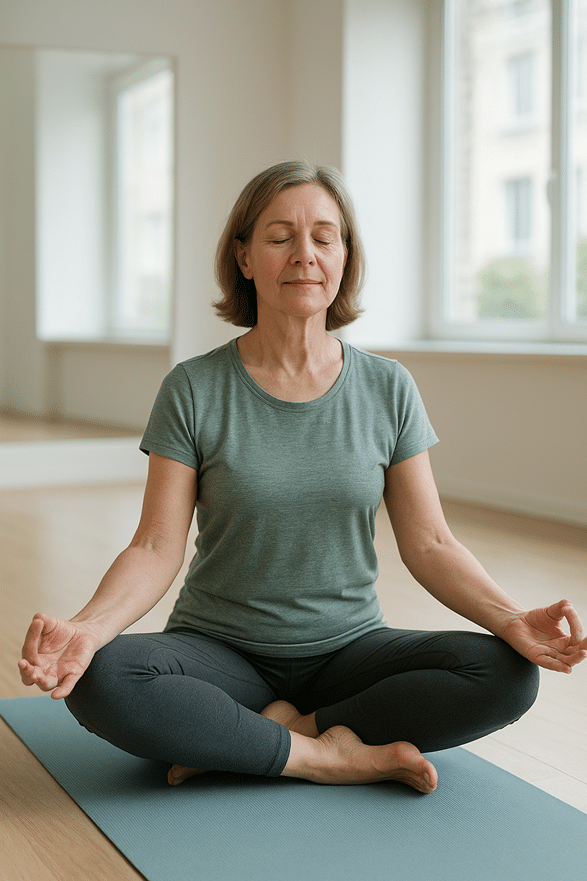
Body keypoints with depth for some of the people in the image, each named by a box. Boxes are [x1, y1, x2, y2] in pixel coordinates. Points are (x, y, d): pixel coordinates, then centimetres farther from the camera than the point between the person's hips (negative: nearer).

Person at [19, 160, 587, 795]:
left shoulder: (388, 390, 0)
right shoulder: (193, 391, -5)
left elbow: (429, 544, 0)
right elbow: (156, 549, -9)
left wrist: (514, 621, -17)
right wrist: (86, 628, -29)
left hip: (348, 649, 2)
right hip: (222, 650, -2)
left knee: (509, 676, -23)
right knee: (98, 682, -32)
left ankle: (245, 740, -15)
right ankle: (328, 756, -18)